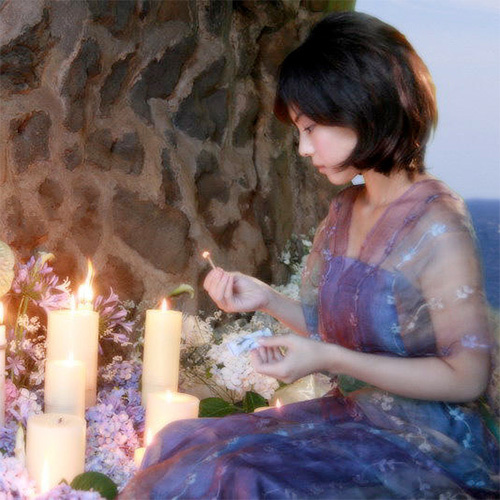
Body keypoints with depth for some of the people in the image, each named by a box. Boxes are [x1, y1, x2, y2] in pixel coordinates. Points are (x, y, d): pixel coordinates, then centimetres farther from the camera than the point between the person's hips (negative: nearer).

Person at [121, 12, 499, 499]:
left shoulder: (435, 227, -19)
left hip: (423, 448, -7)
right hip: (349, 418, 8)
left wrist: (328, 359, -20)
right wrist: (267, 300, -1)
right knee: (183, 444, -4)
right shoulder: (344, 211, 6)